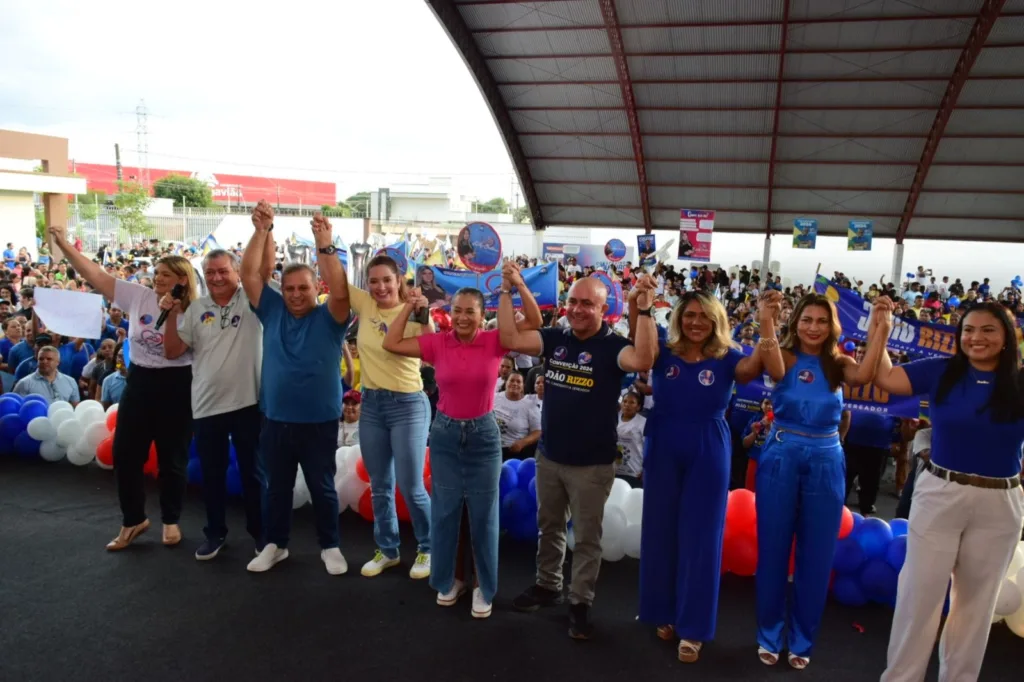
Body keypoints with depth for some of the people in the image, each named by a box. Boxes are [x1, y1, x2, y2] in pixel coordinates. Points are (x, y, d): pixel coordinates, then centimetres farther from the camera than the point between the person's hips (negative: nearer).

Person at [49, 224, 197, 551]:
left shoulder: (192, 311, -8)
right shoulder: (138, 295, 0)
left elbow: (175, 351, -12)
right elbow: (96, 275, -1)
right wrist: (62, 244, -5)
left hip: (175, 386, -4)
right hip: (139, 382, 4)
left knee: (172, 458, 7)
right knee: (125, 453, 7)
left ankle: (171, 521, 26)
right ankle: (133, 519, 26)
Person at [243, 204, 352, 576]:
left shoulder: (328, 318, -7)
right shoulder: (272, 310, 2)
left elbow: (341, 291, -25)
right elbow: (249, 274, -4)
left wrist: (324, 246, -33)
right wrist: (262, 230, -15)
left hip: (319, 421, -3)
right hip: (276, 420, 3)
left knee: (322, 488, 11)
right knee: (276, 487, 17)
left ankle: (330, 546, 27)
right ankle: (275, 544, 34)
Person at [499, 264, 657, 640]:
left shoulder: (613, 345, -14)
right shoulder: (555, 338, 0)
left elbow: (643, 360, -34)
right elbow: (509, 339, -7)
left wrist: (644, 310, -40)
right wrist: (508, 291, -10)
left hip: (591, 463, -5)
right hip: (549, 456, 5)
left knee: (587, 537, 10)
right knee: (549, 526, 22)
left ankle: (580, 603, 25)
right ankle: (547, 585, 42)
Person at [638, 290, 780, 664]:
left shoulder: (726, 358, -3)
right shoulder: (664, 354, -1)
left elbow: (755, 367, -21)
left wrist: (767, 322, -32)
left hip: (708, 455, -1)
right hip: (663, 452, 1)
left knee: (700, 537, 5)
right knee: (661, 532, 11)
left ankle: (693, 627, 17)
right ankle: (665, 613, 30)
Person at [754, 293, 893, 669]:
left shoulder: (839, 364, 3)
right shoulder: (785, 357, -2)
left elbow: (864, 375, -19)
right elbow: (775, 370, -26)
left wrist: (881, 328, -27)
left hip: (826, 463, 2)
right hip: (781, 459, -2)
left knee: (816, 555, 10)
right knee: (773, 550, 7)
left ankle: (801, 639, 27)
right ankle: (769, 635, 24)